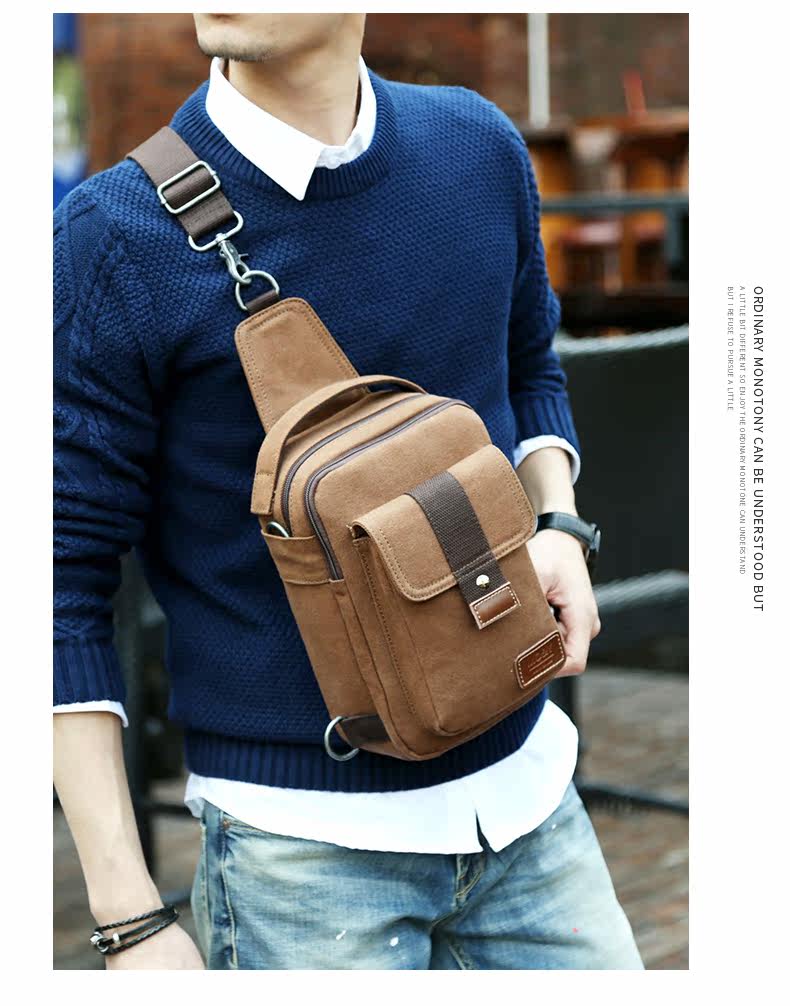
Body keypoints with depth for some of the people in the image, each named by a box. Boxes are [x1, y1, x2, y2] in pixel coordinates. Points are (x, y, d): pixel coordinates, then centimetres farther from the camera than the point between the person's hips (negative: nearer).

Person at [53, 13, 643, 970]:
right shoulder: (114, 236, -14)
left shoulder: (480, 149, 0)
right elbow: (65, 580, -11)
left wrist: (560, 531, -3)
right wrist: (130, 917, -12)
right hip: (300, 834, -4)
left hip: (524, 780, 5)